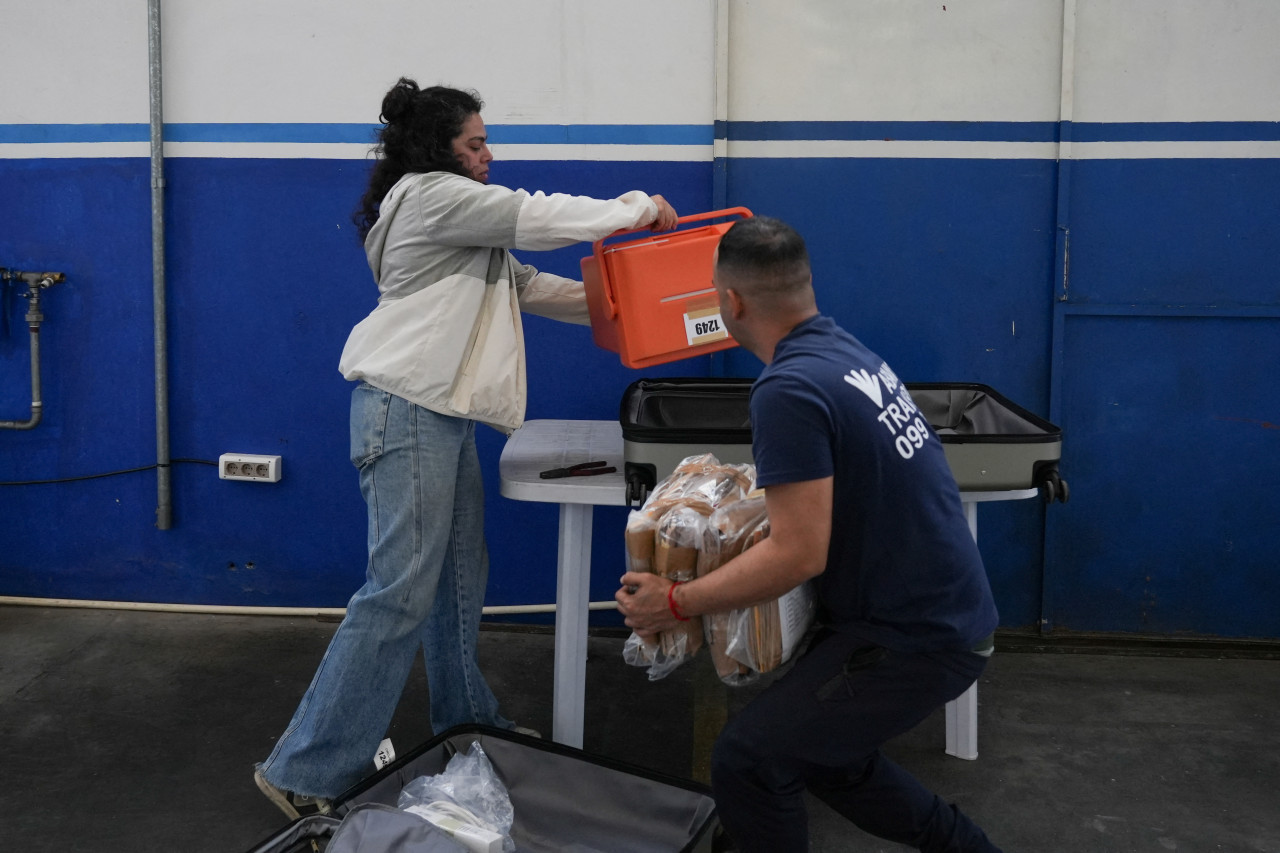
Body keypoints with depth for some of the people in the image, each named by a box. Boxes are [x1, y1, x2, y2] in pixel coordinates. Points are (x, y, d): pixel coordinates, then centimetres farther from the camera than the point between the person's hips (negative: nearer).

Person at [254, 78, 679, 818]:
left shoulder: (458, 214, 22)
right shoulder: (431, 194, -9)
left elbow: (524, 284, 22)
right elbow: (538, 218, -12)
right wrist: (638, 208, 1)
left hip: (443, 411, 11)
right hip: (408, 409, -11)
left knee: (460, 576, 16)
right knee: (401, 591, -11)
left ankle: (466, 720, 31)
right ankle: (306, 774, -6)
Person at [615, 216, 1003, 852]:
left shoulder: (789, 389, -23)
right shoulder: (847, 350, 6)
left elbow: (799, 554, -24)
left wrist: (675, 603, -15)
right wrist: (763, 481, 28)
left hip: (913, 638, -10)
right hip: (949, 607, 10)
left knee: (746, 762, -7)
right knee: (822, 747, 23)